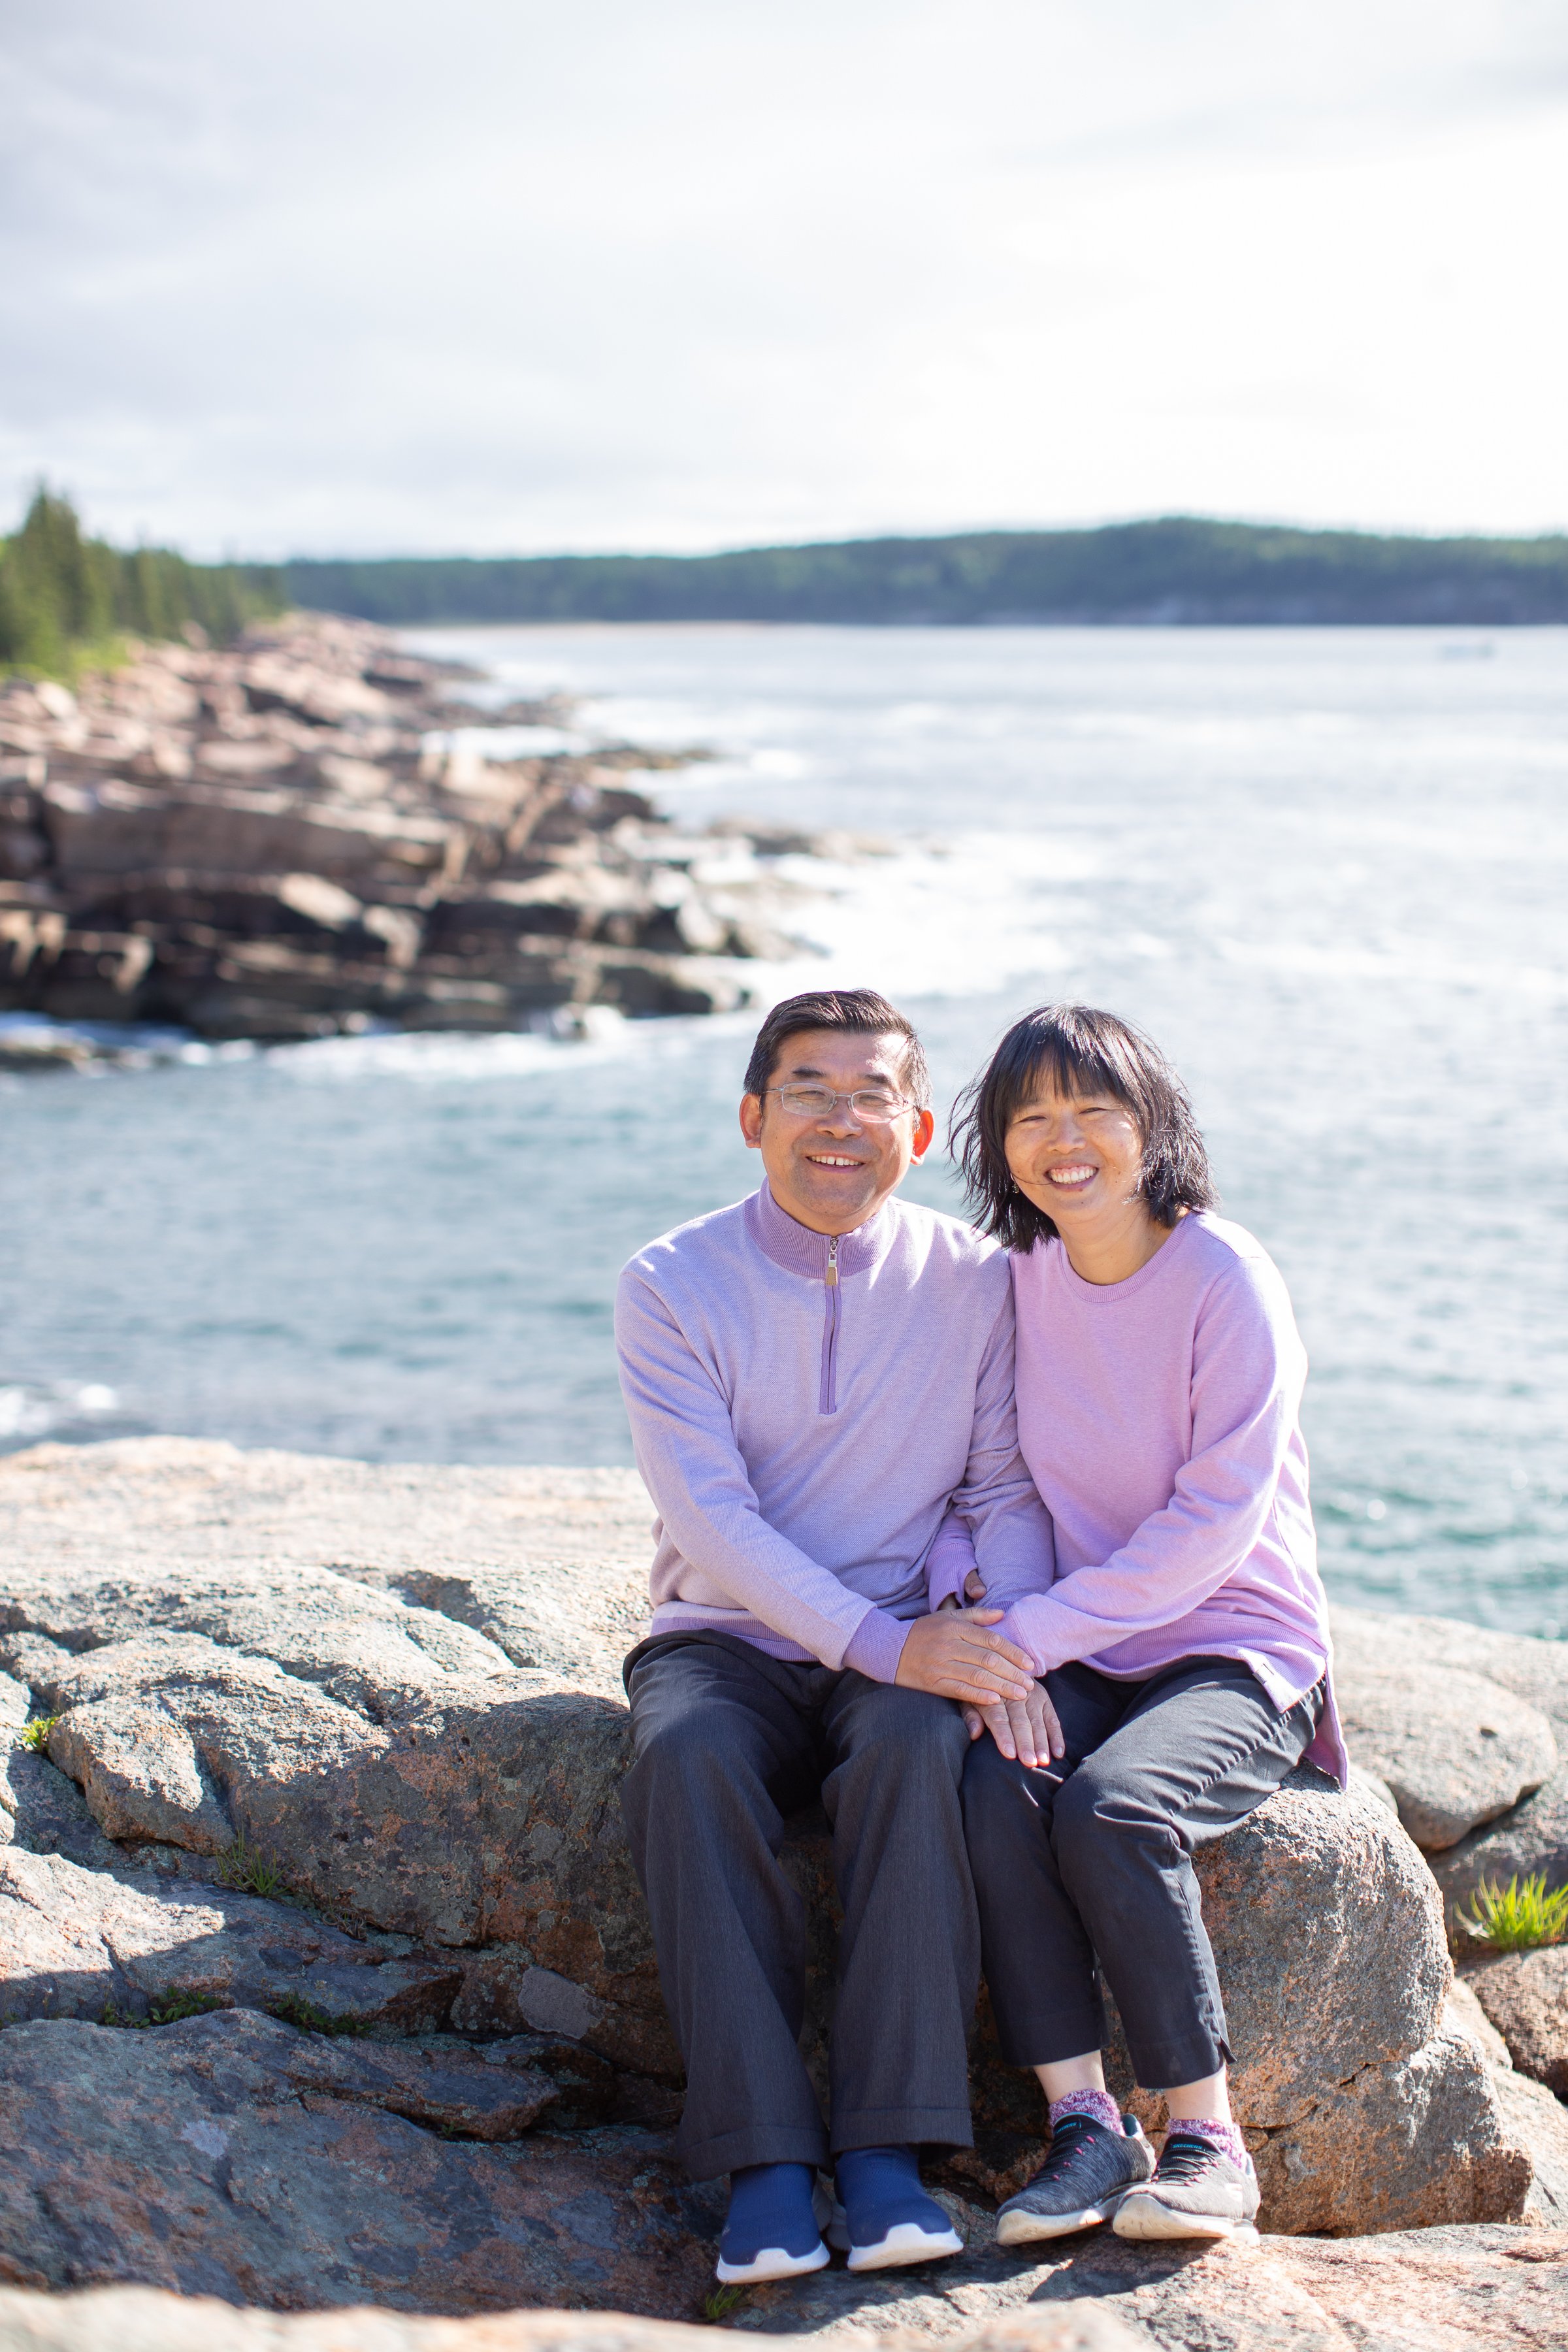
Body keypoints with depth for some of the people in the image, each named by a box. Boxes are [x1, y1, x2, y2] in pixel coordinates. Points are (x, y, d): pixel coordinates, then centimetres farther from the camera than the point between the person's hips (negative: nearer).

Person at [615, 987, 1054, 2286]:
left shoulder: (973, 1280, 1)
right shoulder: (672, 1286, -4)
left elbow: (1010, 1489, 1)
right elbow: (712, 1519, -13)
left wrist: (1011, 1645, -20)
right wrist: (887, 1641, -25)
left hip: (906, 1658, 1)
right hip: (726, 1642, 0)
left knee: (920, 1747, -33)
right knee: (686, 1759, -33)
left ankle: (887, 2151, -30)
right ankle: (763, 2158, -29)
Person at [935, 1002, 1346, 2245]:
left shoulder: (1226, 1278, -12)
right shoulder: (1013, 1277, 4)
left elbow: (1217, 1521, -17)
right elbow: (959, 1473, 8)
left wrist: (1033, 1630, -22)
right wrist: (975, 1615, -14)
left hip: (1236, 1649, -4)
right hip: (1076, 1657, 4)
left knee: (1111, 1809, -31)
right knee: (998, 1789, -27)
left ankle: (1207, 2138, -14)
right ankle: (1085, 2122, -17)